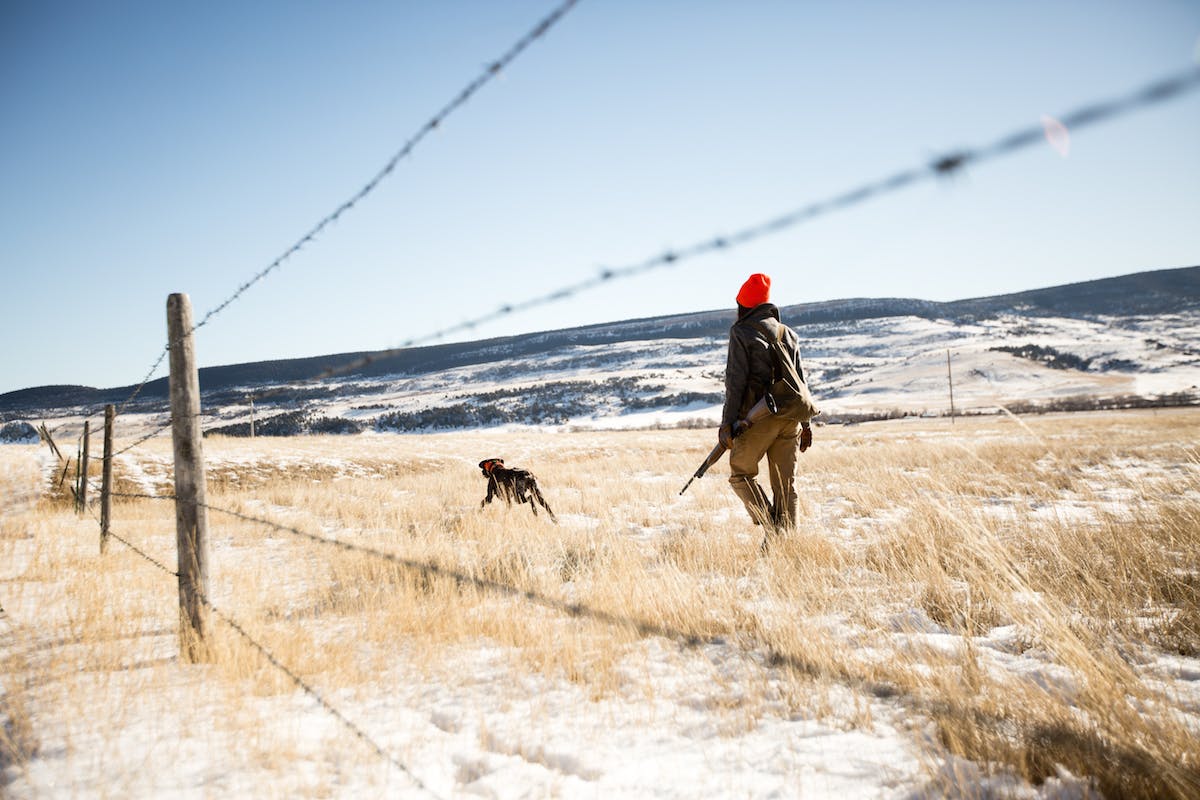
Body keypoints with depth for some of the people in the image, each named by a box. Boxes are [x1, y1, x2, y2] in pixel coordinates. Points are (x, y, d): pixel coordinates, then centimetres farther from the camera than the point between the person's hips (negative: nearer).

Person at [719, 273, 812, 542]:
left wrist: (727, 423, -9)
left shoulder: (742, 332, -2)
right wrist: (805, 423, 19)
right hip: (790, 418, 5)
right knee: (785, 485, 8)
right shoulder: (788, 333, 15)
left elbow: (736, 380, -9)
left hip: (758, 418, -5)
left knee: (741, 474, 9)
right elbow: (801, 379, 15)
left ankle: (772, 527, -5)